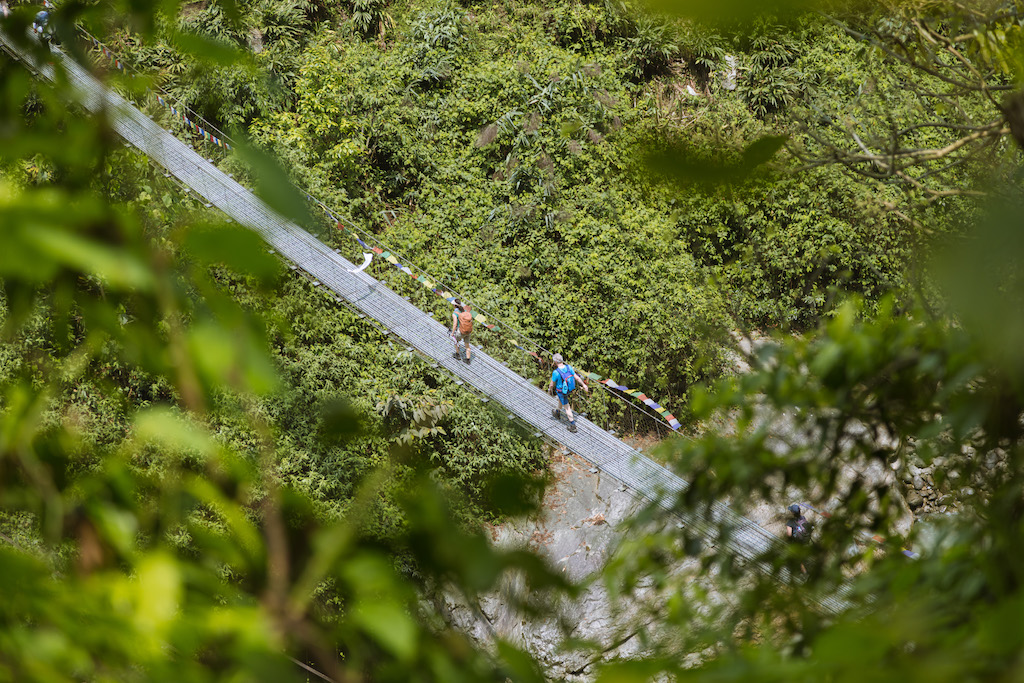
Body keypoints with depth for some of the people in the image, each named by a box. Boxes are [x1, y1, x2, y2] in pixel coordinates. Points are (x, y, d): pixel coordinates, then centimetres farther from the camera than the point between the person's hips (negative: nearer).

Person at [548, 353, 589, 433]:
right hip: (569, 389, 6)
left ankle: (573, 426, 19)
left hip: (561, 392, -6)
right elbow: (576, 377, -9)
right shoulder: (569, 367, -19)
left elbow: (552, 384, -19)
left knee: (567, 408, 10)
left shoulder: (556, 372, -34)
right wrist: (584, 385, 4)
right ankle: (557, 413, 60)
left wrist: (549, 389, 3)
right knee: (560, 399, 35)